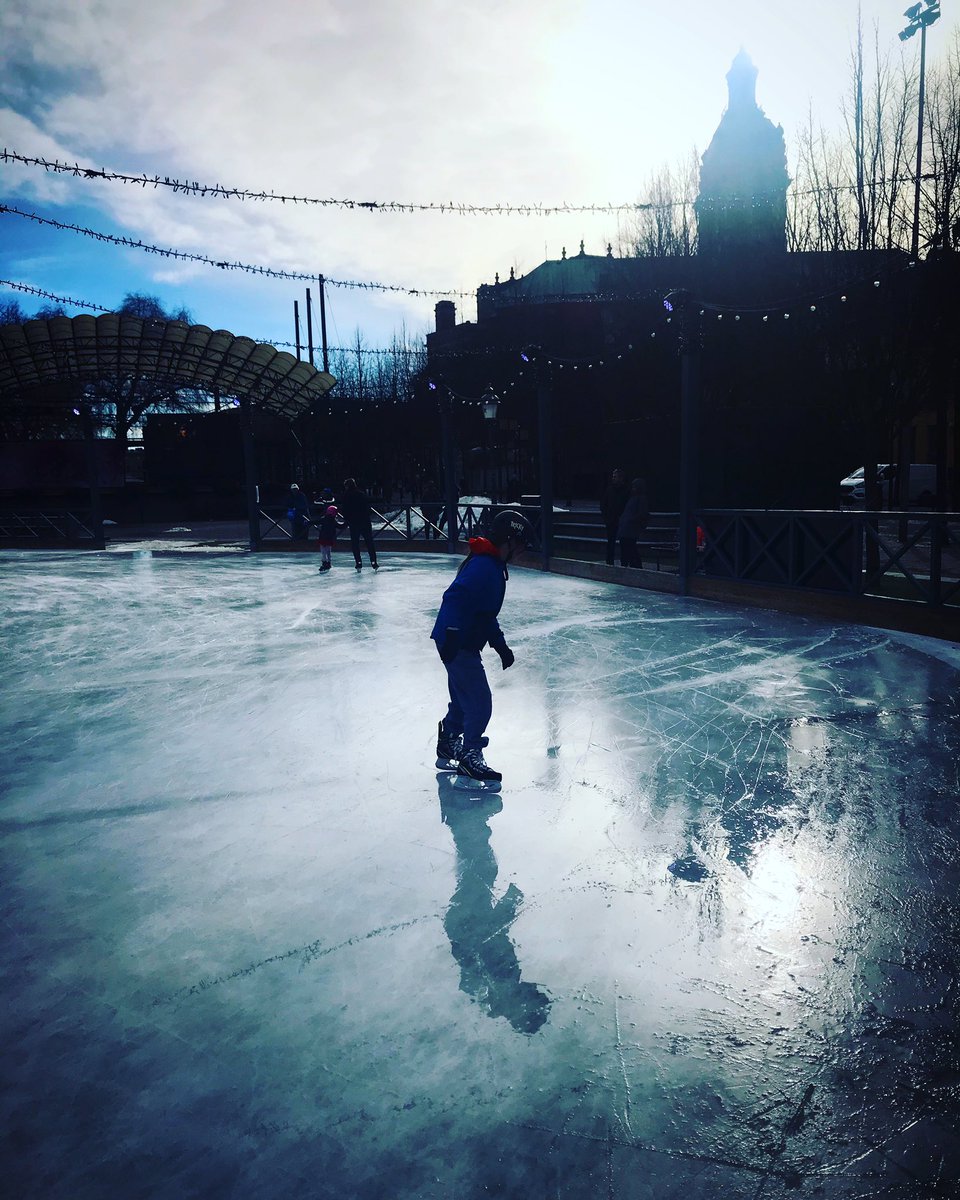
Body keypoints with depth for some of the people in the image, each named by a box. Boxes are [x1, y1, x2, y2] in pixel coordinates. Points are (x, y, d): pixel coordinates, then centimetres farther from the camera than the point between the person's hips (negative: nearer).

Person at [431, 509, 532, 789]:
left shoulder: (490, 564, 13)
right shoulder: (484, 567, -21)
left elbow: (486, 613, 21)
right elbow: (455, 598, -32)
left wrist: (501, 645, 22)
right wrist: (452, 635, -39)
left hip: (463, 643, 10)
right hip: (458, 645, -10)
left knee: (463, 700, 23)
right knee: (480, 703, -3)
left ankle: (448, 745, 40)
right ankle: (469, 758, 9)